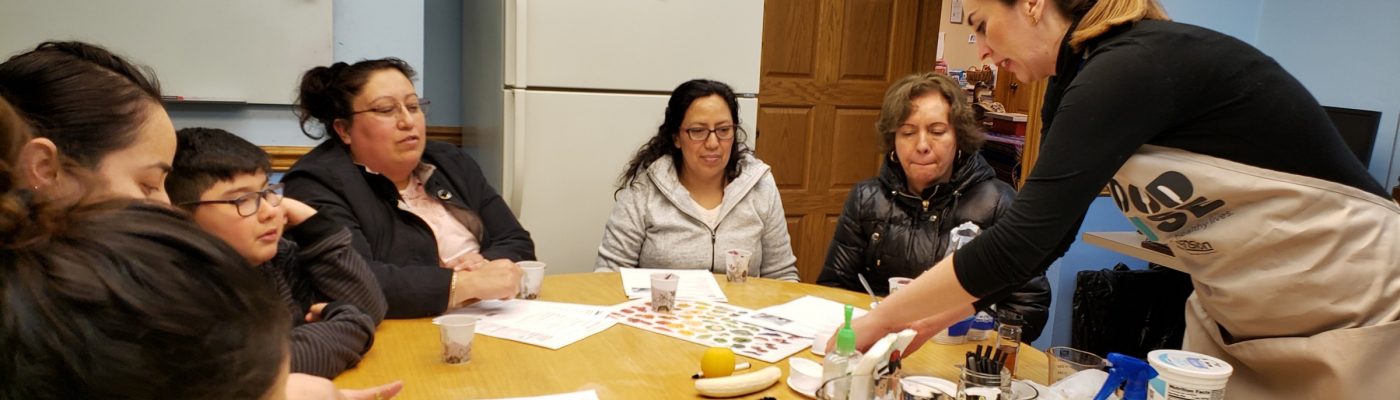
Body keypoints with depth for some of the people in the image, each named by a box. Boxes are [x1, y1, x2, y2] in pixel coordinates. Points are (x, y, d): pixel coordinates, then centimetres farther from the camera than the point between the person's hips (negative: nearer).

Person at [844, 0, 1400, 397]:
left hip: (1355, 309, -7)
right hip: (1238, 318, 8)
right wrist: (927, 316, 1)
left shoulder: (1133, 66, -26)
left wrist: (880, 319, -22)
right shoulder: (1078, 81, 1)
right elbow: (1043, 237, 5)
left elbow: (1020, 240, -31)